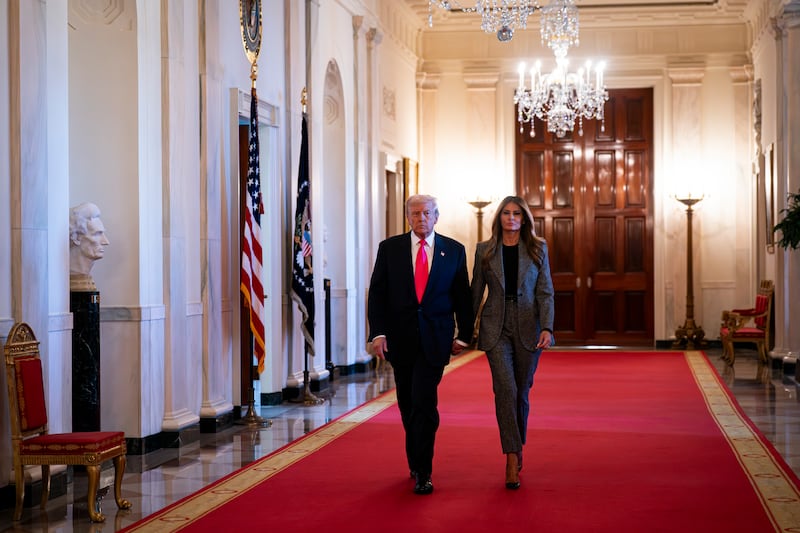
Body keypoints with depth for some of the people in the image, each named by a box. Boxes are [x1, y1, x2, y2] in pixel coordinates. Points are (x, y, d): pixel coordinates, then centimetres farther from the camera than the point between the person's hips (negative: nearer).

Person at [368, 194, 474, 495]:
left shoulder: (454, 250, 4)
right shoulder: (389, 248, 3)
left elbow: (462, 297, 7)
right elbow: (376, 294, 1)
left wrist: (464, 335, 3)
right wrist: (377, 333, -8)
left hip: (435, 338, -2)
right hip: (400, 338, 2)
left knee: (424, 402, -13)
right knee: (408, 404, 12)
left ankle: (422, 473, -8)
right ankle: (416, 463, 28)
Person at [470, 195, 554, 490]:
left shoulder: (538, 249, 4)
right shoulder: (484, 250, 5)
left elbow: (545, 292, 0)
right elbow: (475, 292, 9)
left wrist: (546, 328, -13)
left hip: (528, 328, 1)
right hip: (496, 328, -1)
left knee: (521, 392, 9)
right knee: (505, 388, -14)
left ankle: (518, 446, 30)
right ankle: (512, 459, -14)